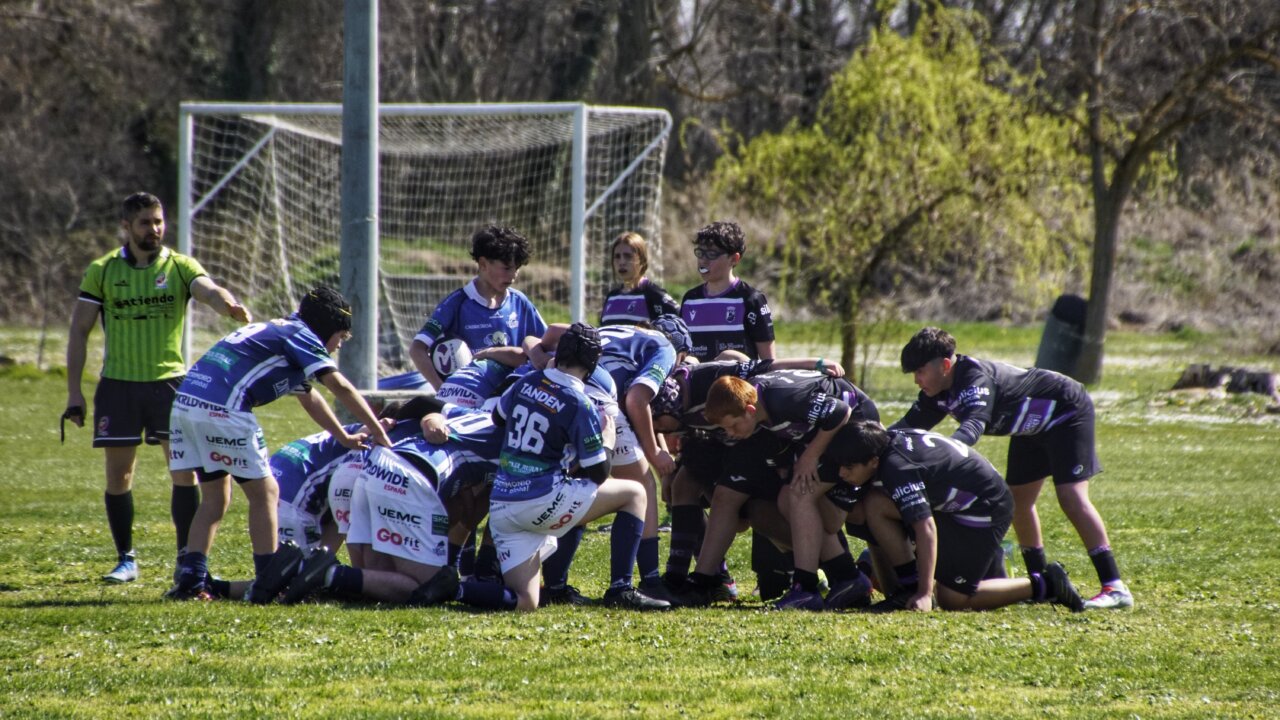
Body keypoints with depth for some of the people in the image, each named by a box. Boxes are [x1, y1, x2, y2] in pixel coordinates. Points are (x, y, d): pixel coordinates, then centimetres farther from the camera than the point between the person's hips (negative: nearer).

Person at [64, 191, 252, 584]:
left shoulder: (180, 267, 0)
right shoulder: (102, 271, 2)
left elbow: (208, 290, -20)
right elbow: (79, 331, 4)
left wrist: (230, 306, -44)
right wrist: (73, 392, -2)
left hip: (170, 380, -1)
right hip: (118, 383, 1)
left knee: (184, 470, -6)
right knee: (118, 473, 3)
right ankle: (126, 559, 16)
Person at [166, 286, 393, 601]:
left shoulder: (278, 333, 30)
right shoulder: (301, 336, 4)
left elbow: (308, 397, 40)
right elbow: (341, 388, -5)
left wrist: (344, 437, 44)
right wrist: (379, 434, 1)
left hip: (184, 402, 9)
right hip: (221, 409, -9)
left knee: (215, 496, 19)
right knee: (265, 493, 2)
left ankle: (190, 579, 12)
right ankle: (268, 583, 1)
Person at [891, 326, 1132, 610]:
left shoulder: (975, 377, -34)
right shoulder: (941, 392, -5)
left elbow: (973, 426, -49)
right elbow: (911, 424, -5)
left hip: (1067, 412, -10)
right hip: (1033, 426, 10)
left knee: (1071, 496, -20)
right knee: (1018, 500, 8)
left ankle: (1115, 588, -23)